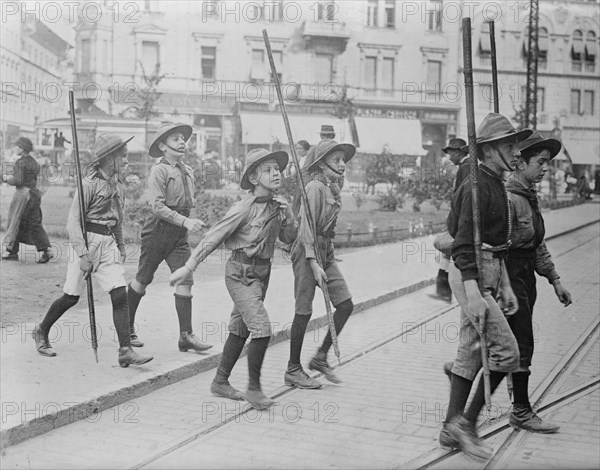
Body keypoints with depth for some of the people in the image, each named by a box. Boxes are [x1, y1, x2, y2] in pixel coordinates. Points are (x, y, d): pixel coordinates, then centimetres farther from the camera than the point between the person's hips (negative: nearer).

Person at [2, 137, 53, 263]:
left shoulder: (20, 162, -12)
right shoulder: (34, 162, 13)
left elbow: (18, 181, -18)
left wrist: (7, 179, -1)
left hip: (23, 193, -8)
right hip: (35, 192, 8)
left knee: (15, 222, 5)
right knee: (35, 223, 7)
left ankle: (13, 252, 12)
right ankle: (46, 250, -4)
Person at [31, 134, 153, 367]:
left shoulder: (118, 185, 10)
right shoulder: (89, 183, -12)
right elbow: (73, 221, -14)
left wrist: (121, 247, 21)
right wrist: (83, 254, -20)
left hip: (108, 243, 6)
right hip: (86, 241, -6)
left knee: (120, 295, -6)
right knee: (71, 297, 5)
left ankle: (125, 351, -6)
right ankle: (41, 332, 30)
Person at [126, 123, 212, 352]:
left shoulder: (188, 171, 11)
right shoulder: (158, 171, -12)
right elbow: (158, 207, -20)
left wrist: (188, 222, 14)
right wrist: (185, 221, -25)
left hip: (179, 234, 6)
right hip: (159, 230, -6)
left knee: (185, 281, -4)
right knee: (143, 280, 7)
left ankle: (186, 335, -4)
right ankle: (126, 326, 26)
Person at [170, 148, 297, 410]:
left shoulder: (278, 205, 3)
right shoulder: (245, 208, -17)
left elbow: (289, 238, 13)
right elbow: (213, 237, -14)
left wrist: (287, 216, -7)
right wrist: (189, 267, -13)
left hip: (262, 272, 8)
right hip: (241, 273, -8)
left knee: (240, 329, 15)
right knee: (262, 328, -15)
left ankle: (220, 382, 29)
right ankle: (254, 388, 1)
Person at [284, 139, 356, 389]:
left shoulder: (334, 187, 12)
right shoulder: (315, 187, -14)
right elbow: (307, 227, -19)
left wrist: (330, 255, 16)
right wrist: (313, 263, -22)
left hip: (326, 250, 9)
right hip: (307, 250, -9)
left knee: (346, 304, 4)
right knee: (304, 311, -2)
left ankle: (321, 357, 16)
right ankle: (293, 370, 11)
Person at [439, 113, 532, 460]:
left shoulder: (497, 185, 16)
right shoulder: (477, 187, -15)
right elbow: (464, 244, -21)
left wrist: (504, 286, 19)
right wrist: (473, 294, -27)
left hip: (487, 274, 10)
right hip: (471, 276, -10)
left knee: (471, 354, 12)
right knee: (506, 352, -9)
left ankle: (452, 429, 20)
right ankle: (466, 422, 1)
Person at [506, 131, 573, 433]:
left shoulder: (530, 196, 14)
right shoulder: (508, 197, -17)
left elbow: (538, 244, 20)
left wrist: (554, 280, 18)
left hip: (526, 275, 9)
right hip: (510, 274, -9)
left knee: (511, 344, 14)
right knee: (521, 346, -3)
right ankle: (521, 413, 7)